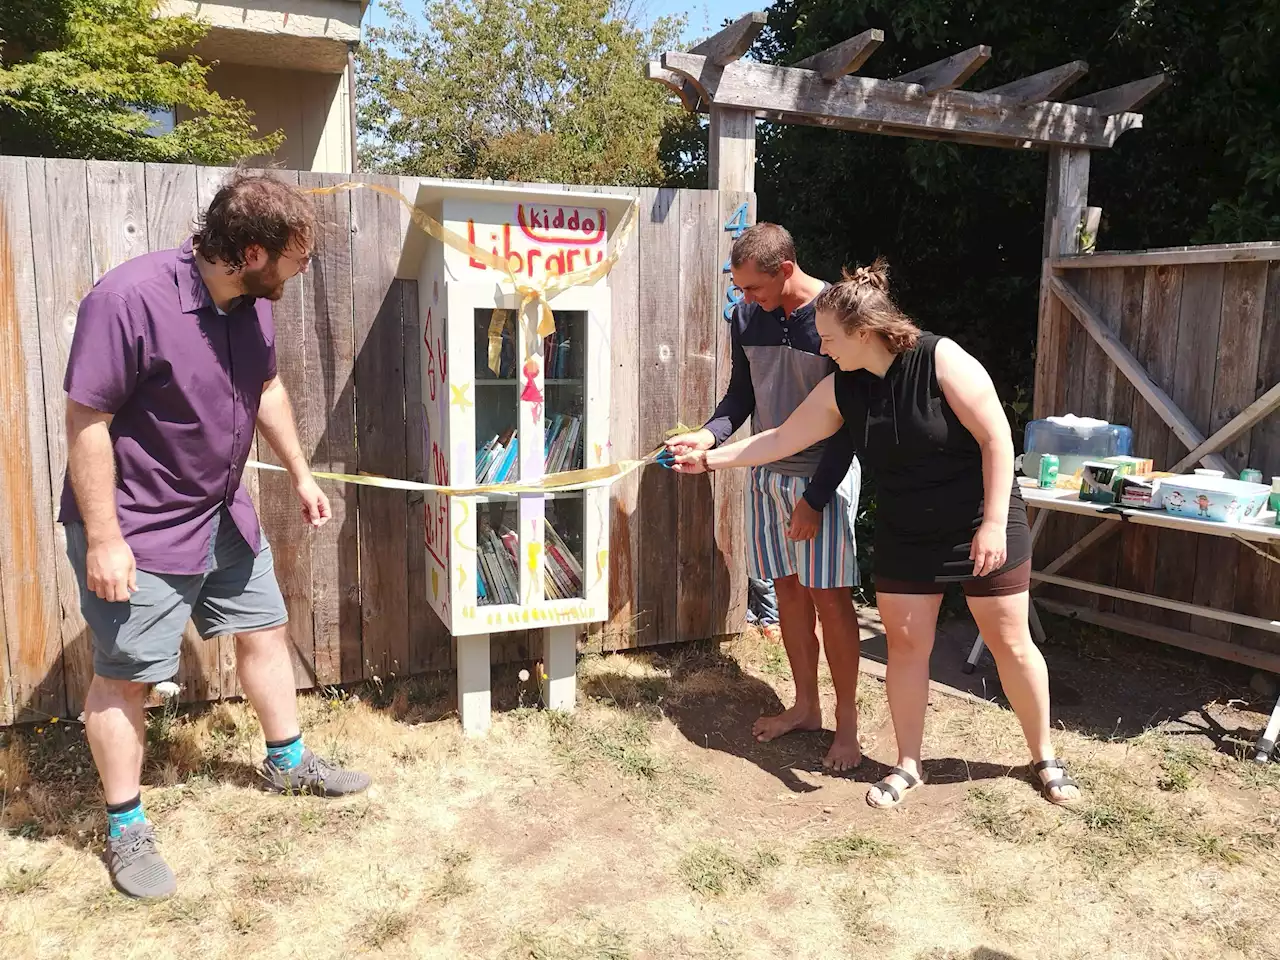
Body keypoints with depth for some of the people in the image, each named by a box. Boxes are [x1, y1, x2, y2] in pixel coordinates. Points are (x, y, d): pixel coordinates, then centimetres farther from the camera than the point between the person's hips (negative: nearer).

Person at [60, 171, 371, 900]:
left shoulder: (252, 302, -4)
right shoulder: (129, 299, -26)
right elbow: (87, 422, -23)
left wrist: (301, 475, 15)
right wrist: (103, 538, -22)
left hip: (224, 515, 8)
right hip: (140, 532, -7)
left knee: (266, 629, 17)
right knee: (126, 676, 5)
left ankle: (289, 762, 38)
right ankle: (126, 828, 23)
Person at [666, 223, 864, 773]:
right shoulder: (746, 319, 2)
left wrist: (815, 497, -16)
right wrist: (709, 435, -9)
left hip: (824, 476, -5)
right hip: (768, 473, 5)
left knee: (829, 597, -2)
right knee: (788, 590, 12)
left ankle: (847, 722, 14)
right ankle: (805, 706, 27)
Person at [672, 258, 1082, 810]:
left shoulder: (941, 360, -20)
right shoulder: (840, 390, -5)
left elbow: (997, 438, -19)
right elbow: (781, 440, 4)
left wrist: (994, 523, -22)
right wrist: (709, 459, 3)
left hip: (983, 527, -4)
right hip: (905, 538, 4)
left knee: (1010, 642, 6)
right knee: (905, 644, 4)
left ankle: (1044, 758, 27)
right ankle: (907, 765, 20)